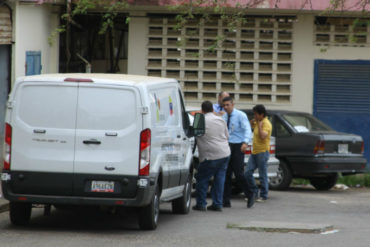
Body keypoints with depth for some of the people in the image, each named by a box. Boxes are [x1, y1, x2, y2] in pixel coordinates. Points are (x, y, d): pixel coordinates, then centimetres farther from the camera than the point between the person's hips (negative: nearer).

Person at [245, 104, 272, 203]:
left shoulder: (266, 124, -13)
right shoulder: (258, 122, 13)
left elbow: (263, 136, -26)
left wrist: (259, 125, -20)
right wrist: (252, 121, 11)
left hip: (262, 152, -9)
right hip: (255, 152, 9)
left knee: (263, 175, -3)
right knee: (248, 173, 5)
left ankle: (263, 196, 4)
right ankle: (254, 192, 15)